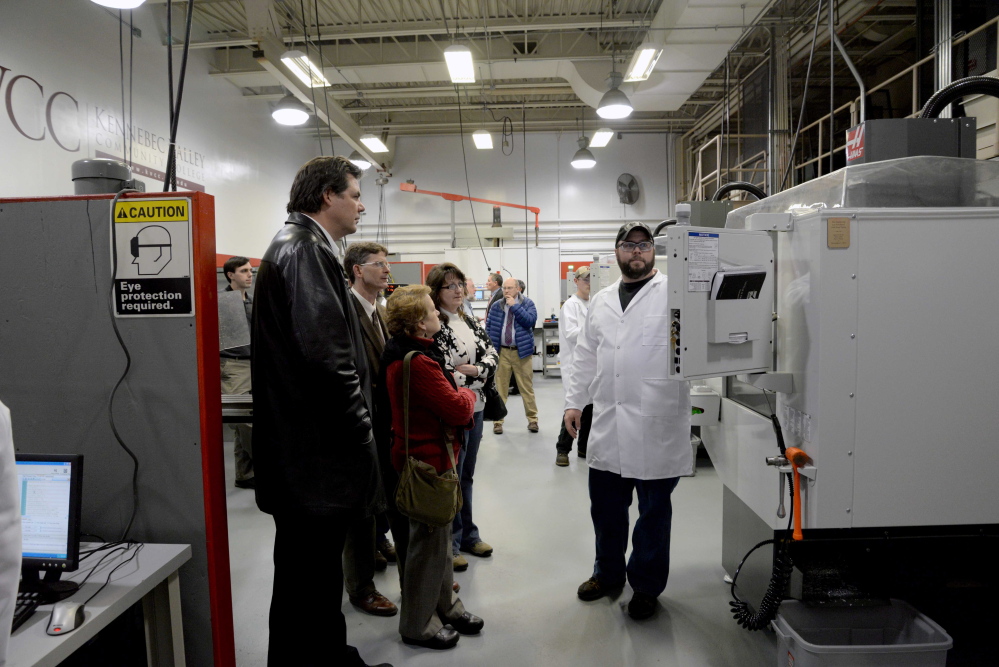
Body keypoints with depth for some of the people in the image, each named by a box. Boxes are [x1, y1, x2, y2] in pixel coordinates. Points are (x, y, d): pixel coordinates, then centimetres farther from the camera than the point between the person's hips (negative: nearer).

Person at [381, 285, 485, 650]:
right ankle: (418, 624, 21)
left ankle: (445, 604, 37)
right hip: (428, 459, -10)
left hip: (427, 454, 10)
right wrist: (468, 393, -5)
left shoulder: (405, 353, 6)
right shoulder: (418, 362, -26)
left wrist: (458, 395, -2)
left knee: (438, 535, 21)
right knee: (429, 540, 4)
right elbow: (458, 409, -24)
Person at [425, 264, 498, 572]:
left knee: (467, 475, 18)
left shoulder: (470, 322, 11)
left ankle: (467, 533, 33)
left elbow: (492, 353, 6)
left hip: (475, 407, 7)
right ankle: (449, 543, 20)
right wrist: (470, 379, -11)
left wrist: (476, 370, -12)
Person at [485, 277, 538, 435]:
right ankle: (498, 420, 13)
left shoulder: (527, 303, 0)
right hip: (501, 352, 2)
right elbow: (488, 327, 8)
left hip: (522, 351, -2)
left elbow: (530, 321, -16)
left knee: (527, 388, 6)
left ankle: (532, 419, 17)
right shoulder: (496, 306, 6)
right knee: (499, 388, 4)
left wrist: (514, 306, -16)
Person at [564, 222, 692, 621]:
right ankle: (608, 573, 38)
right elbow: (585, 356, 16)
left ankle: (646, 585, 30)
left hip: (657, 426, -4)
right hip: (608, 424, 5)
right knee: (605, 506, 16)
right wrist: (575, 402, 13)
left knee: (653, 511, 11)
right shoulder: (601, 301, 14)